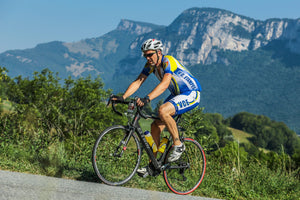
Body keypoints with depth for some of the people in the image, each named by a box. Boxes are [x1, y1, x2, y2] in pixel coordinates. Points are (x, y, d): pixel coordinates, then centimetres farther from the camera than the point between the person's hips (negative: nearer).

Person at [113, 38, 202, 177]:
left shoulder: (168, 61, -26)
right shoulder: (150, 65, -2)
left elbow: (164, 84, -41)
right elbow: (137, 82, -6)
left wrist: (147, 98, -53)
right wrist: (122, 97, -21)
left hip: (191, 94, -8)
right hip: (177, 95, 8)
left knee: (163, 111, -32)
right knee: (155, 126, -3)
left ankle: (178, 145, -16)